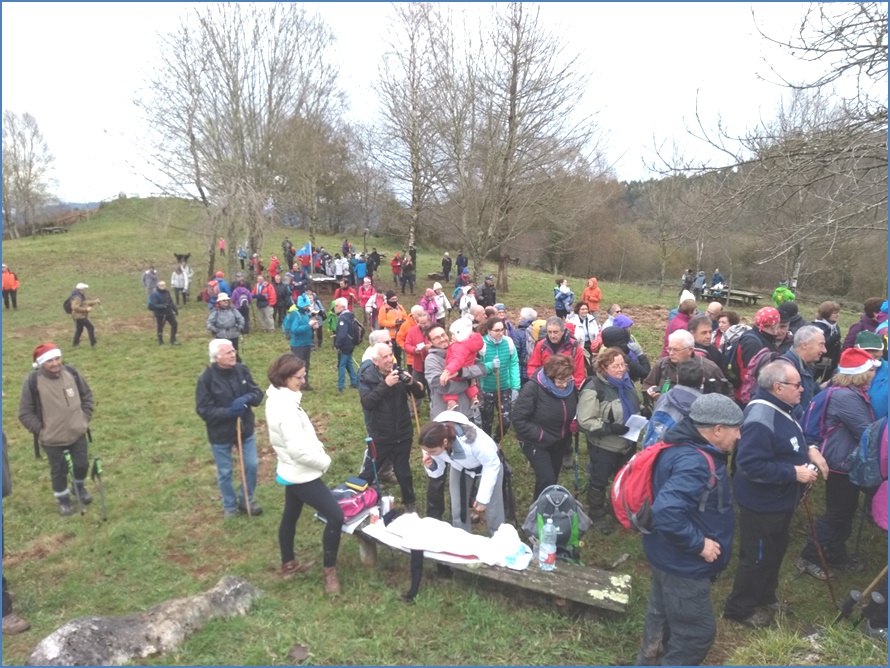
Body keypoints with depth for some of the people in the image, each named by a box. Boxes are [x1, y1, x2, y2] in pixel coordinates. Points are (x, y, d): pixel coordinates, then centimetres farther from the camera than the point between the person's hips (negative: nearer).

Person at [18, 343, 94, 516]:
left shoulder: (71, 373, -8)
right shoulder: (32, 382, -20)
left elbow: (87, 395, 8)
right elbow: (25, 413, -10)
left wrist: (85, 418, 3)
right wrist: (40, 430, -10)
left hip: (78, 433, 3)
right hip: (52, 439, -3)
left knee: (82, 465, 17)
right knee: (59, 471, 14)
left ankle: (78, 486, 48)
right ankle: (63, 498, 39)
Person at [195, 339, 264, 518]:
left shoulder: (242, 370, -8)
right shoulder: (206, 378, -19)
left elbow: (258, 393, -2)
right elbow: (203, 410, -17)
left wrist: (247, 398, -24)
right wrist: (227, 412, -28)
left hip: (245, 429, 3)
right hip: (220, 434, -3)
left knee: (251, 466, 13)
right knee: (224, 473, 14)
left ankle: (247, 500, 37)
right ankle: (230, 506, 37)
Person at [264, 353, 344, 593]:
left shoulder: (277, 398, 2)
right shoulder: (285, 407, -29)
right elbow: (298, 450, -31)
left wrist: (317, 447, 5)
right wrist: (324, 461, -16)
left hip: (292, 471, 10)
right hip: (301, 474, -10)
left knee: (290, 516, 24)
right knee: (335, 516, -5)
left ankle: (288, 564, 43)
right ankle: (330, 571, 8)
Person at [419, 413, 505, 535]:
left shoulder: (474, 440, -44)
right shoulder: (433, 443, -29)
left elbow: (492, 464, -26)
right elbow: (438, 472, -12)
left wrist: (483, 498, -22)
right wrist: (431, 467, -36)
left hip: (487, 464, -4)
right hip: (460, 467, 4)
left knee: (492, 511, 2)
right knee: (457, 510, 5)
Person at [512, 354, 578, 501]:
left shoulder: (569, 385, -9)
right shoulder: (533, 388, -27)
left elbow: (574, 410, 10)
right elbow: (519, 420, -24)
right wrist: (541, 436, -24)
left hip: (559, 443, 6)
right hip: (535, 443, -6)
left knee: (552, 479, 18)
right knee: (547, 480, -13)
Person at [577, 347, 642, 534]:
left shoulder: (626, 382, 0)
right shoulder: (593, 389, -24)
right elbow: (585, 421, -27)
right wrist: (610, 428, -33)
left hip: (628, 443, 7)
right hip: (604, 446, -7)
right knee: (599, 482, 12)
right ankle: (597, 516, 31)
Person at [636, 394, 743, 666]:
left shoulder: (688, 449, 1)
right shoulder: (695, 463, -31)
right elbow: (666, 512, -40)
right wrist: (699, 544, -27)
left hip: (670, 556, 10)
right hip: (683, 563, -10)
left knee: (662, 617, 26)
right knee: (697, 632, 8)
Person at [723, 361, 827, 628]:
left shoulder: (781, 409, 3)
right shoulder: (761, 418, -31)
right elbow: (750, 464, -35)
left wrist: (809, 450, -2)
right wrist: (794, 473, -28)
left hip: (780, 499, 10)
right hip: (762, 503, -10)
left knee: (776, 551, 25)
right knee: (758, 557, 6)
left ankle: (765, 597, 45)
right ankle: (739, 608, 25)